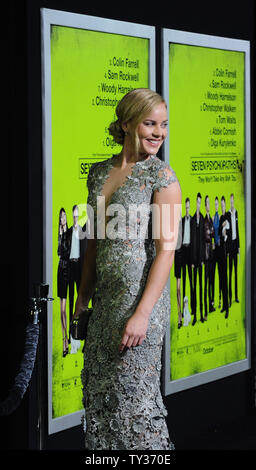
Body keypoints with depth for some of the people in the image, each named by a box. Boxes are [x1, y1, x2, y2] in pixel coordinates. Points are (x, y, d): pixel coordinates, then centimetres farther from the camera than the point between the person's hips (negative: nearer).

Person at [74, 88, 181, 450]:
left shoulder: (161, 176, -8)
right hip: (105, 300, 6)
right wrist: (82, 300, 14)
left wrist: (142, 314, -20)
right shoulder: (99, 172, 10)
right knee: (99, 395, 11)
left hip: (142, 297, -6)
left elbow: (166, 249, -13)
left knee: (134, 396, -3)